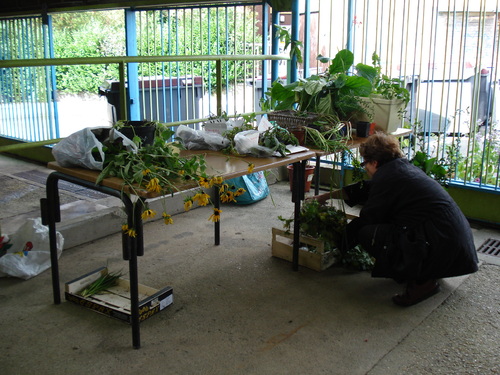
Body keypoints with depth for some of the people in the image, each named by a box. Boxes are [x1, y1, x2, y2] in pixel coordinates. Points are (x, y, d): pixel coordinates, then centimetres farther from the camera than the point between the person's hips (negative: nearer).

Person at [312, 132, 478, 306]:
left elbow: (367, 218, -4)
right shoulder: (403, 166, 16)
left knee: (367, 233, -10)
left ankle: (423, 281, -4)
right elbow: (365, 189, 28)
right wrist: (328, 195, 37)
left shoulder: (387, 177, -12)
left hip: (441, 245, -10)